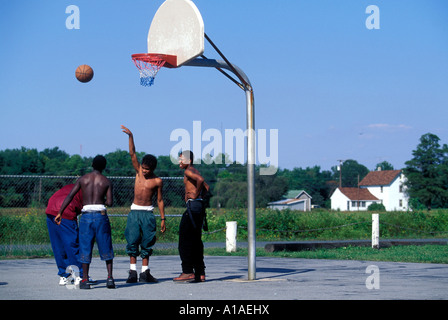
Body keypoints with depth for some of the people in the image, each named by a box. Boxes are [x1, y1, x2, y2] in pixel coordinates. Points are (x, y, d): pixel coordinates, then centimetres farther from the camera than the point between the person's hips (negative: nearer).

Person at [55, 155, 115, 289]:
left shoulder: (83, 179, 7)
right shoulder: (106, 181, 4)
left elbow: (70, 196, -1)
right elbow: (110, 202, -2)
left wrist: (60, 213, -1)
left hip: (86, 215, 1)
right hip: (101, 215, -1)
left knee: (85, 248, 5)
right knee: (106, 248, 8)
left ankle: (85, 280, 3)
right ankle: (110, 277, 3)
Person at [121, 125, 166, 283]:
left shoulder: (157, 181, -1)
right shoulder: (138, 172, 6)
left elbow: (160, 200, 4)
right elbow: (132, 153, 0)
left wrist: (163, 219, 2)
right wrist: (130, 136, -10)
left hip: (148, 213, -2)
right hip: (134, 212, 2)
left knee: (147, 243, 0)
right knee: (132, 242, -3)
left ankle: (145, 273, 7)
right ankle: (133, 272, 1)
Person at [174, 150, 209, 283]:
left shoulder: (188, 171, -8)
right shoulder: (194, 171, 21)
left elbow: (200, 179, -27)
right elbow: (206, 187, 25)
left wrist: (195, 195, -16)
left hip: (193, 205, -10)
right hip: (199, 206, 10)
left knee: (185, 239, -8)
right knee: (195, 241, 11)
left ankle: (188, 272, -11)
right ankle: (200, 273, 11)